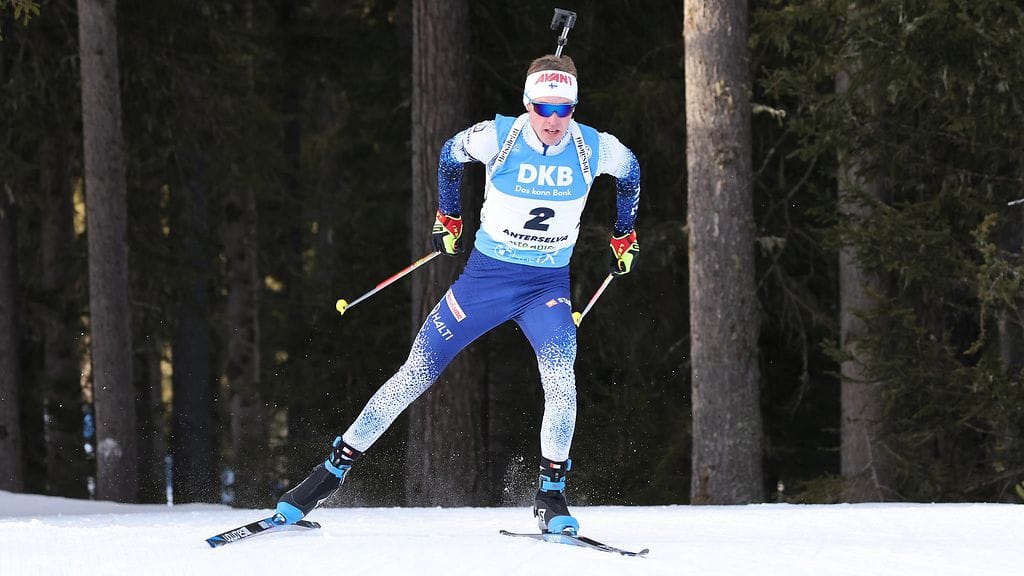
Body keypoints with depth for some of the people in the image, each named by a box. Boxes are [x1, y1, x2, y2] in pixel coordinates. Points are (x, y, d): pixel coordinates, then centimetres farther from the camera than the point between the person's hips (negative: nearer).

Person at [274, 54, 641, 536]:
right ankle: (334, 469, 7)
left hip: (549, 284, 0)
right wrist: (447, 220, 15)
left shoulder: (595, 149, -13)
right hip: (486, 274, 0)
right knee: (417, 373, -2)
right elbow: (450, 156, 7)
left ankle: (551, 496, -8)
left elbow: (630, 171, 12)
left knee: (560, 380, -24)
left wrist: (624, 238, 20)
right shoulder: (497, 136, -16)